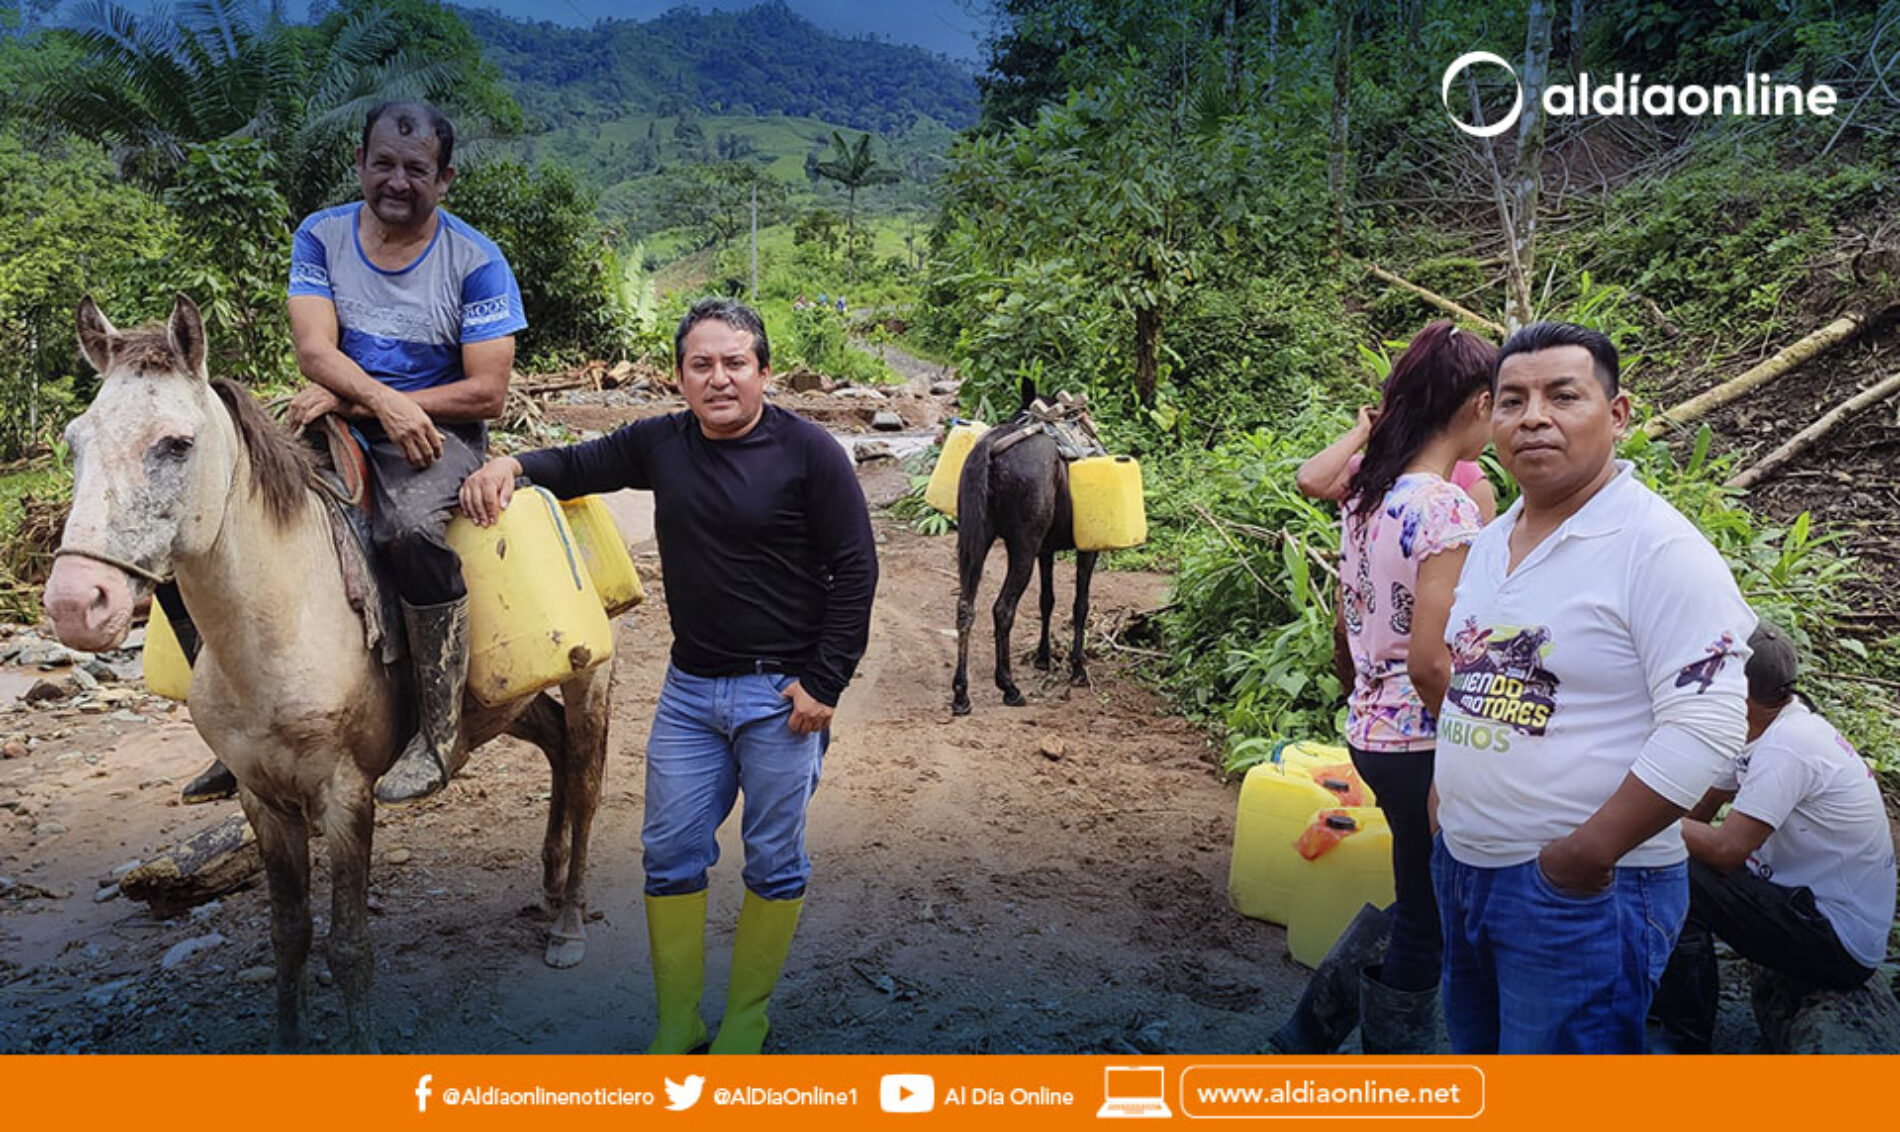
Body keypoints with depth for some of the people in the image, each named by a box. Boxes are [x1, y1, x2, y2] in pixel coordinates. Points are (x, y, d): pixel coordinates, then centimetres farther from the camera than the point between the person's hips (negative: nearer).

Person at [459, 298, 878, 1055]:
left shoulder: (808, 453, -10)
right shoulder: (661, 444, 4)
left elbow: (855, 571, -9)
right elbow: (580, 465, 17)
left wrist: (824, 682, -13)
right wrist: (512, 465, -6)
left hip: (781, 693, -4)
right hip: (689, 687, 5)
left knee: (773, 859, 7)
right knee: (670, 853, 9)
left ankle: (746, 1020, 25)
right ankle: (676, 1025, 24)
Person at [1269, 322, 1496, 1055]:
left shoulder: (1368, 494, 4)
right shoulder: (1448, 510, -21)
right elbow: (1430, 662, -24)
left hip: (1370, 730, 8)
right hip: (1422, 743, -8)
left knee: (1415, 906, 24)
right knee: (1424, 928, 9)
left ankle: (1311, 1034, 30)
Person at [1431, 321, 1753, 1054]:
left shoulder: (1658, 547, -15)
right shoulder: (1490, 542, 9)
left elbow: (1704, 728, -21)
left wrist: (1587, 854, -21)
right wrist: (1444, 794, 12)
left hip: (1583, 892, -8)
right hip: (1460, 867, 8)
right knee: (1476, 1050, 21)